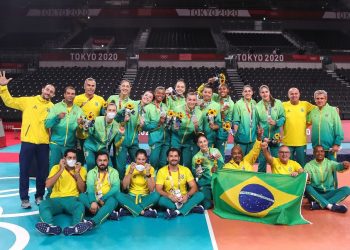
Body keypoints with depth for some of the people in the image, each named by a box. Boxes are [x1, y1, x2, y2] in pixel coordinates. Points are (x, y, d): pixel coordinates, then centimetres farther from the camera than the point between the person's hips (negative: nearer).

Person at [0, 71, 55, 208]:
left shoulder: (52, 107, 8)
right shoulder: (28, 101, 5)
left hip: (43, 143, 2)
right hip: (28, 141, -1)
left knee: (43, 171, 9)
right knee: (24, 170, 3)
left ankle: (39, 196, 26)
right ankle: (24, 198, 15)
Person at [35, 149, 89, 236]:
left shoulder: (81, 169, 11)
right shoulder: (56, 168, 11)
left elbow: (82, 190, 2)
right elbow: (48, 185, -5)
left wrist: (77, 173, -7)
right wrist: (61, 170, -11)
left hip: (72, 199, -1)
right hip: (56, 199, 1)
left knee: (81, 206, -35)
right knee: (43, 205, -32)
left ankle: (75, 227, -61)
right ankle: (51, 227, -56)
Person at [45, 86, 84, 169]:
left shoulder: (78, 110, 8)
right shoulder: (56, 107, 1)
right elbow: (47, 124, -8)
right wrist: (57, 117, -24)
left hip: (71, 145, 2)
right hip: (56, 143, -2)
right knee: (53, 167, 3)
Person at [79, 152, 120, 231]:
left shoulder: (113, 172, 4)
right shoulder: (91, 172, 5)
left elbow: (116, 188, -11)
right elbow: (90, 188, -13)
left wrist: (103, 199, -23)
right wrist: (93, 202, -32)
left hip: (107, 199, -2)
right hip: (94, 199, 2)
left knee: (112, 200, -36)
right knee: (82, 196, -27)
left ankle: (92, 222, -59)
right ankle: (109, 213, -35)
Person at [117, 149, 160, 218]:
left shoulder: (150, 168, -4)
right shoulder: (130, 167, -2)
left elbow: (151, 189, -13)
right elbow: (124, 187, -10)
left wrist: (148, 173, -22)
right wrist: (131, 171, -19)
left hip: (145, 197, -1)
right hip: (132, 197, 1)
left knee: (156, 195, -31)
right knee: (119, 195, -29)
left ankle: (130, 209, -25)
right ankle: (144, 212, -28)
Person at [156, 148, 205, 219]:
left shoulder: (186, 170, 2)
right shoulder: (162, 171, -3)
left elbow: (194, 187, -2)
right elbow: (158, 190, -11)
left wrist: (187, 195, -23)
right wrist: (170, 196, -28)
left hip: (184, 199, 2)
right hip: (170, 200, -2)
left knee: (200, 195, -22)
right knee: (162, 200, -34)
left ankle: (177, 211, -35)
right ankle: (190, 208, -28)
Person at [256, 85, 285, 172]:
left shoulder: (278, 103, -2)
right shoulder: (258, 106, -2)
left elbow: (283, 117, 0)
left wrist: (276, 123, -19)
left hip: (275, 136, 0)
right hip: (263, 137, 0)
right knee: (262, 160, 6)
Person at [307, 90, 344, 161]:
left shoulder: (332, 110, -4)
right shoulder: (312, 112, 4)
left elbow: (338, 129, -6)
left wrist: (337, 144, -9)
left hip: (330, 147, -3)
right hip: (316, 147, 3)